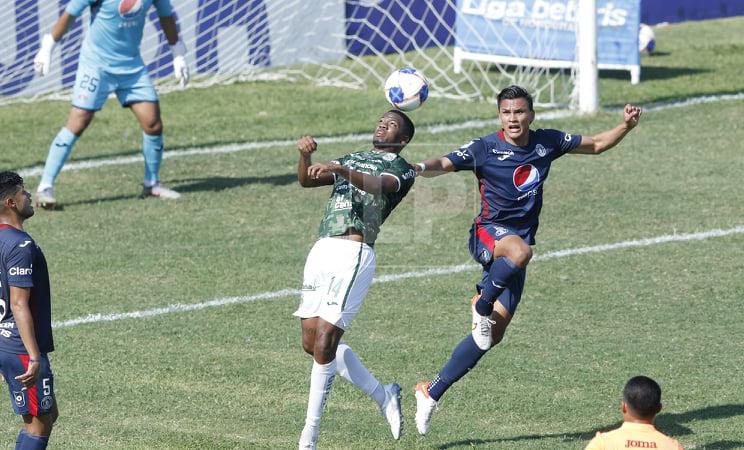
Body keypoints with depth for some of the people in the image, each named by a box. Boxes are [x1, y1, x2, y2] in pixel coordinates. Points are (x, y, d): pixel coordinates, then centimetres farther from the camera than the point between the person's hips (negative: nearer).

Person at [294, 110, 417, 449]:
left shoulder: (402, 170, 6)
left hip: (353, 253, -7)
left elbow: (379, 185, -18)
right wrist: (305, 154, -7)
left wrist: (341, 171, -35)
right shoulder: (352, 159, 26)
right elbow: (306, 181, 15)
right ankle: (383, 395, 20)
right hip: (322, 250, 7)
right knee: (311, 341, 4)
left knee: (324, 341, -13)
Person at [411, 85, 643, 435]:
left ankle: (431, 392, 7)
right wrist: (419, 168, -40)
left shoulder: (547, 142, 5)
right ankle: (481, 305, -17)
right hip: (488, 234, -5)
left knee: (494, 332, -2)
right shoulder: (484, 149, -8)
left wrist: (626, 125, 0)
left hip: (518, 245, 5)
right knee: (520, 250, -43)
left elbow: (597, 145, 16)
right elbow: (443, 165, -18)